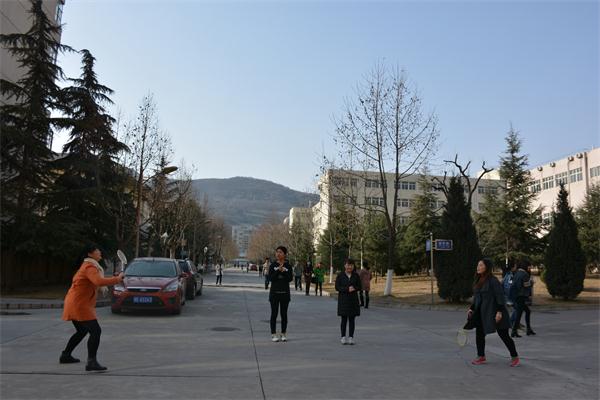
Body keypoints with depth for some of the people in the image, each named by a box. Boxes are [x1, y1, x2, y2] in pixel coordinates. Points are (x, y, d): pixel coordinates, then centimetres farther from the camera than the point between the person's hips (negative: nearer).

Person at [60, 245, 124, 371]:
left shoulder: (87, 266, 15)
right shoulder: (89, 267, -18)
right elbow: (99, 281, -35)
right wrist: (117, 279, -29)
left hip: (74, 303, 11)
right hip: (79, 305, -11)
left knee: (82, 331, 25)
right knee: (95, 331, -16)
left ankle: (65, 356, 37)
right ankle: (91, 362, -21)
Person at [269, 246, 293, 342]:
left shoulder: (288, 266, 2)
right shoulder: (273, 265, 2)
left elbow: (290, 278, -6)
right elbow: (270, 278, -8)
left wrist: (283, 271, -18)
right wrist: (278, 271, -18)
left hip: (285, 292, 1)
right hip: (274, 292, 0)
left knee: (284, 314, 6)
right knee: (274, 314, 2)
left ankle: (283, 334, 16)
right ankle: (273, 334, 10)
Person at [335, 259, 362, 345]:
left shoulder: (356, 275, 5)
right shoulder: (340, 275, -2)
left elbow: (359, 287, 6)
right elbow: (337, 287, -5)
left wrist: (354, 288, -15)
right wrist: (347, 289, -18)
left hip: (353, 299, 2)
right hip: (343, 300, -2)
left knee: (352, 319, 4)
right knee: (344, 319, 1)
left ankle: (351, 338, 11)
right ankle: (343, 337, 9)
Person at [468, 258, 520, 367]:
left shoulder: (493, 280, -15)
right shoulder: (478, 281, 10)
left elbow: (500, 296, -18)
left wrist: (499, 311, -23)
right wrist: (471, 308, 8)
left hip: (494, 312, -8)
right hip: (482, 313, 8)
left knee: (503, 335, 2)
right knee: (479, 334, 8)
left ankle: (515, 357, 17)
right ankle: (481, 357, 21)